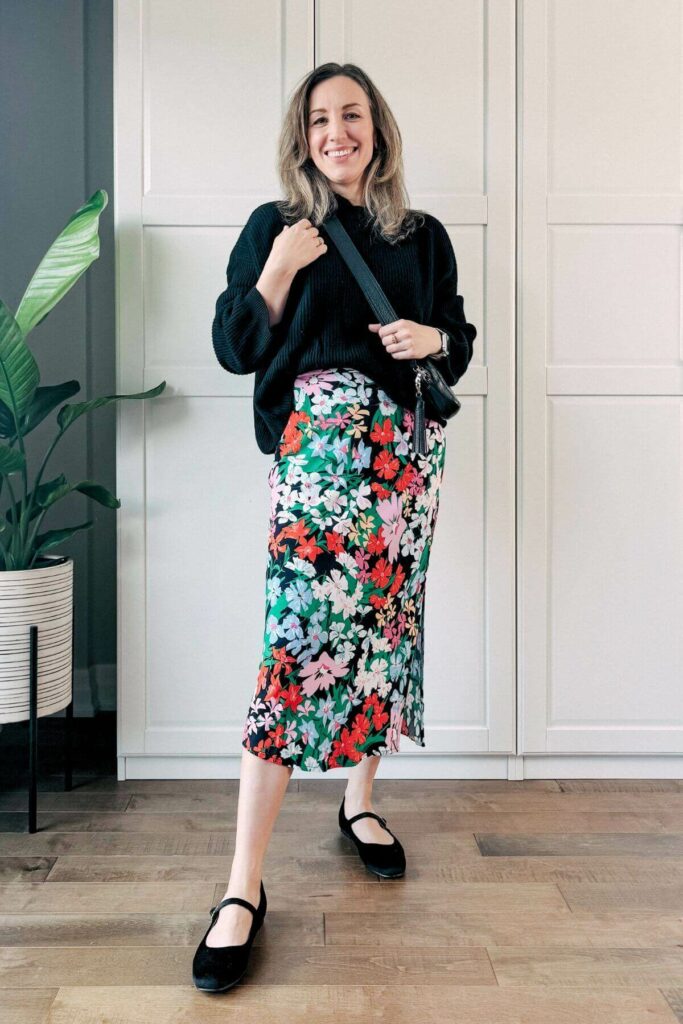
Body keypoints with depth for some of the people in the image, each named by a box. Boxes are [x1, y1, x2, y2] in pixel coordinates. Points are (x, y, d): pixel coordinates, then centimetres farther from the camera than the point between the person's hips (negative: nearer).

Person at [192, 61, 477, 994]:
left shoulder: (423, 237, 15)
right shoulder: (276, 227, 7)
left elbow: (460, 345, 19)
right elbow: (234, 350, 3)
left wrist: (435, 339, -2)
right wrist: (279, 269, -9)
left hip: (406, 448, 4)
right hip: (317, 443, -4)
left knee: (383, 623, 8)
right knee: (301, 638, -14)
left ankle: (360, 801, 31)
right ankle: (244, 888, -8)